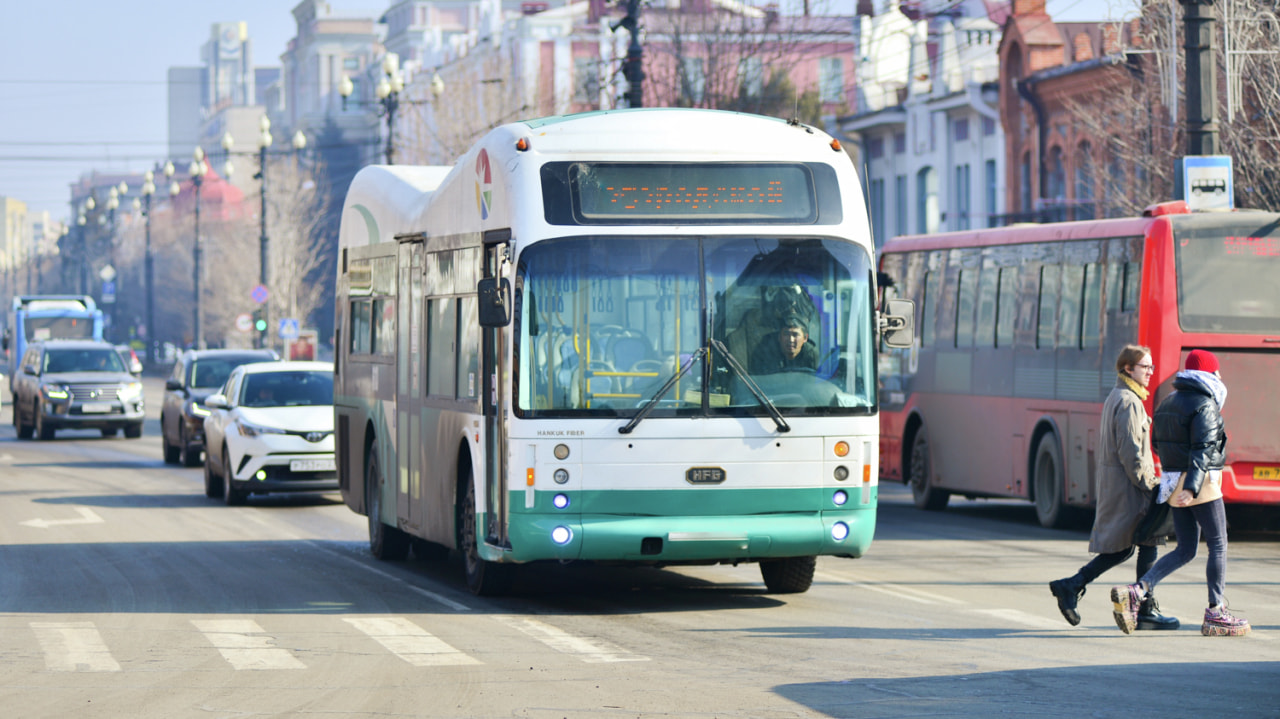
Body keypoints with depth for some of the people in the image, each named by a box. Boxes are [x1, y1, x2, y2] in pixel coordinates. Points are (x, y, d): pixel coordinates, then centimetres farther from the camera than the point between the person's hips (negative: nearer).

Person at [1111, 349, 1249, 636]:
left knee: (1185, 550, 10)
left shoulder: (1168, 403, 13)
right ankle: (1215, 614, 6)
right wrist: (1192, 488, -30)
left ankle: (1135, 592, -5)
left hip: (1174, 481, 8)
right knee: (1218, 545, 4)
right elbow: (1203, 448, -22)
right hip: (1202, 483, -8)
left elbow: (1157, 443, 18)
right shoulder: (1204, 406, -12)